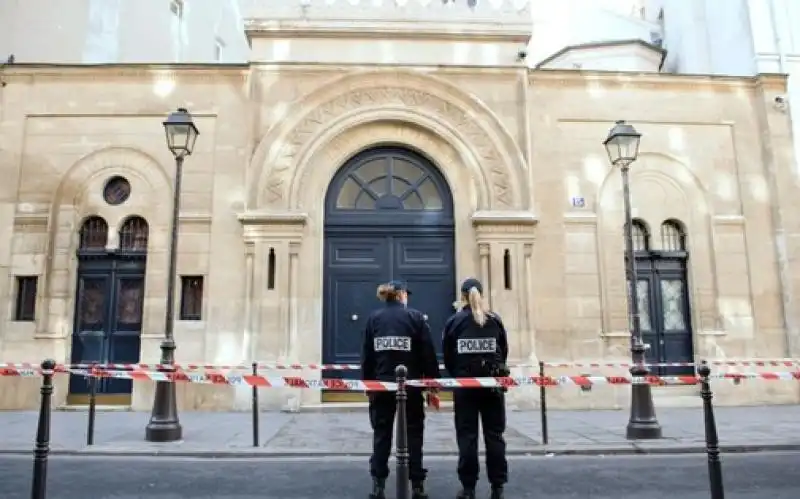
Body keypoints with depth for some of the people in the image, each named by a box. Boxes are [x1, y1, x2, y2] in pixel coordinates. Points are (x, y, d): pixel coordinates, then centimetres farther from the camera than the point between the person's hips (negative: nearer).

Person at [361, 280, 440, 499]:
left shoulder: (374, 318, 4)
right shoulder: (415, 317, -3)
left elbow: (367, 354, 4)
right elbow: (428, 353, -5)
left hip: (381, 384, 2)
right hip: (410, 385, -2)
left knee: (381, 434, 10)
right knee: (413, 434, 8)